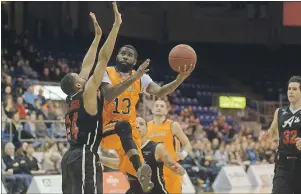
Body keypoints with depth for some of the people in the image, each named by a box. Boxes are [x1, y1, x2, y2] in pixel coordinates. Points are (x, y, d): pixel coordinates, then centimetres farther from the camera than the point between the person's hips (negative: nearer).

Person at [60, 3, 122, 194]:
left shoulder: (72, 98, 14)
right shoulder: (87, 94, -6)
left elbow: (87, 66, 24)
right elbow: (104, 58, -8)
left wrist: (97, 36, 30)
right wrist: (116, 25, -8)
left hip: (70, 157, 9)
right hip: (85, 156, -9)